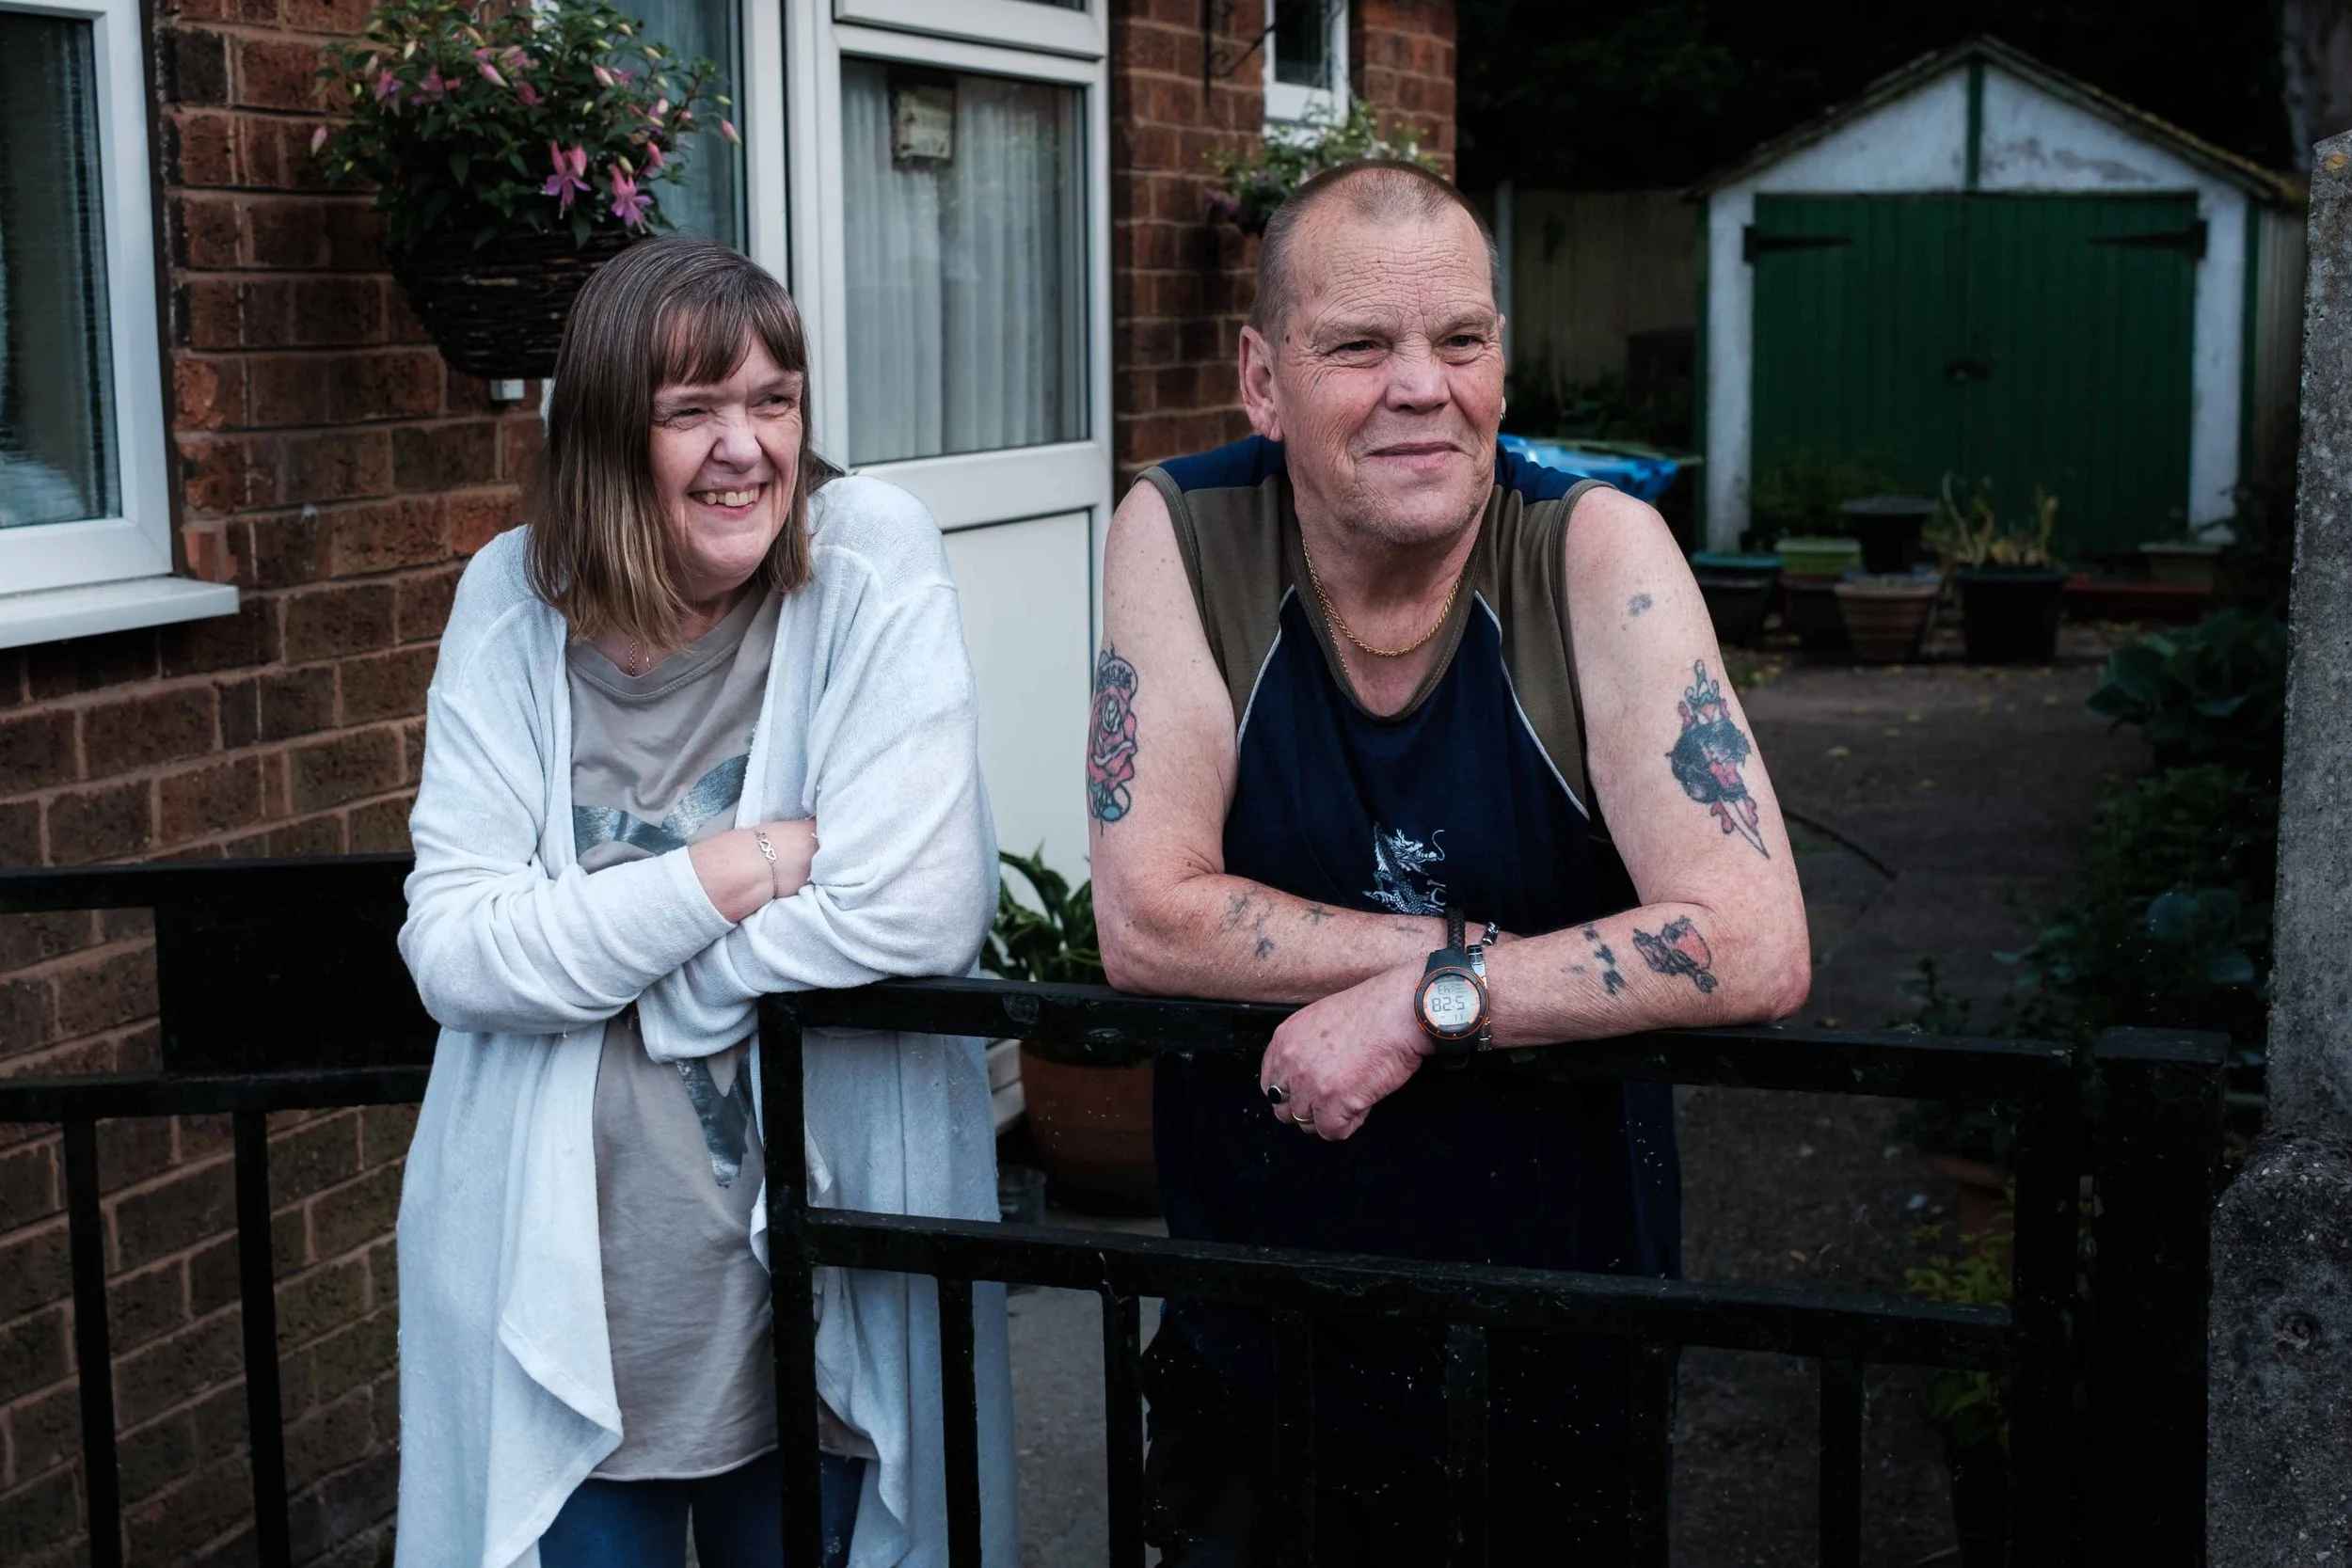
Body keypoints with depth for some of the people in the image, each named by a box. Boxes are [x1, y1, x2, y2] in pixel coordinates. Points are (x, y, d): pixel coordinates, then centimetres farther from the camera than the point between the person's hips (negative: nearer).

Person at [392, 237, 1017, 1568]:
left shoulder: (874, 562, -10)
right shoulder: (514, 601, -2)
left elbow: (920, 913, -21)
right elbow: (452, 951, -9)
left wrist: (584, 959, -12)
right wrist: (730, 874, -18)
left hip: (823, 1276, -1)